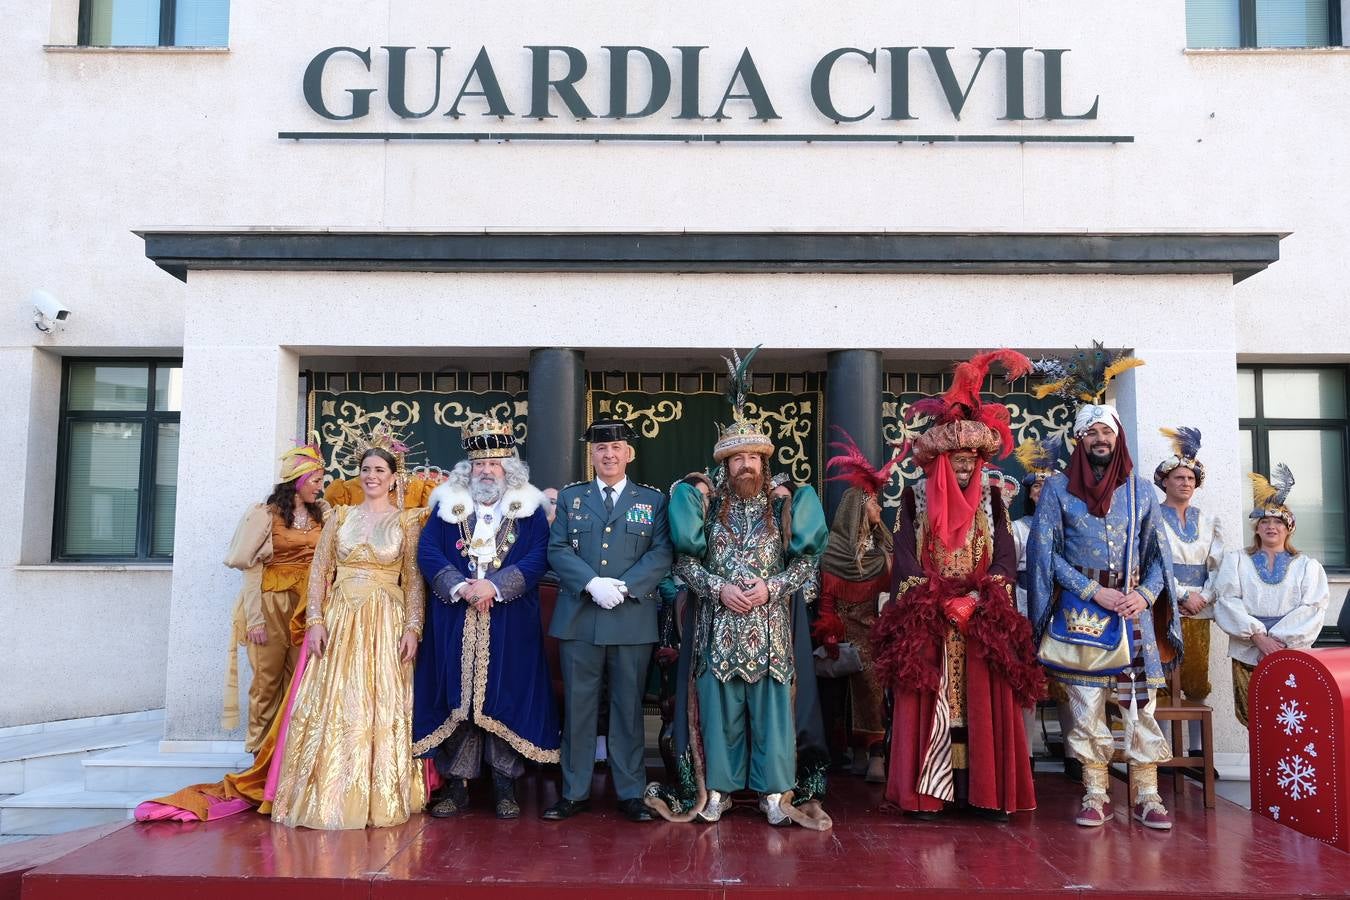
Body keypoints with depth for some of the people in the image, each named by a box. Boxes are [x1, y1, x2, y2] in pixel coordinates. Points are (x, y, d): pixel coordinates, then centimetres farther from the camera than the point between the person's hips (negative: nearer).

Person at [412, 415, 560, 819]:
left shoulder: (529, 509, 6)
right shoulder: (447, 505, 10)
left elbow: (537, 559, -5)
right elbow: (428, 552, 0)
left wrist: (494, 585, -17)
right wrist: (459, 587, -15)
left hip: (510, 627, -1)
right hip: (455, 626, 1)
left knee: (506, 699, 2)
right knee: (457, 699, 3)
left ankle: (505, 786, 12)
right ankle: (456, 786, 12)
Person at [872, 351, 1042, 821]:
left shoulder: (991, 499, 11)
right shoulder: (915, 498, 5)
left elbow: (1005, 553, 3)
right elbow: (905, 554, -2)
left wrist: (978, 597, -12)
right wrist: (939, 600, -13)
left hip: (983, 615, 2)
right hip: (927, 615, -2)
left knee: (984, 701, 0)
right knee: (929, 702, -3)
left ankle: (986, 792, 7)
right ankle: (925, 793, 2)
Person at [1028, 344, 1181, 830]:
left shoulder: (1139, 488, 10)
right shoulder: (1058, 487, 4)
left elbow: (1159, 551, 11)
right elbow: (1045, 550, -2)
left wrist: (1145, 594, -8)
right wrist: (1094, 591, -10)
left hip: (1133, 612, 2)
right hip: (1079, 612, -1)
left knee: (1141, 703, -1)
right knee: (1085, 704, 0)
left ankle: (1147, 796, 7)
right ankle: (1095, 795, 9)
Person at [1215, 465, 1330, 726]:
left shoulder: (1308, 565, 14)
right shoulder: (1237, 561, 13)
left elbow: (1313, 608, 0)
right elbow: (1228, 602, 0)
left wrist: (1280, 640, -13)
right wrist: (1259, 637, -13)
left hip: (1293, 652, 0)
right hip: (1249, 652, 0)